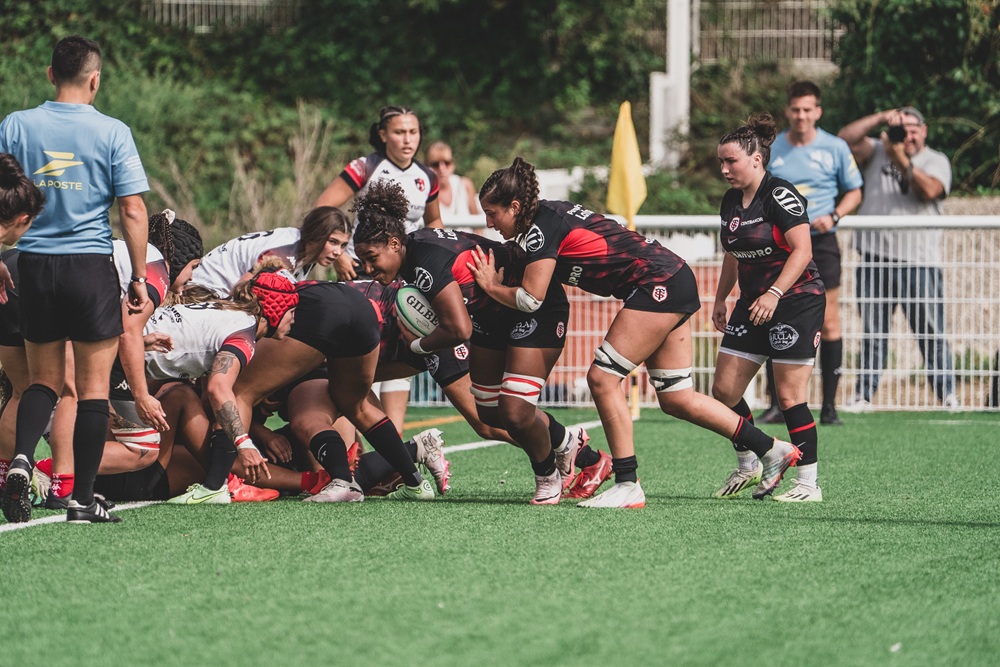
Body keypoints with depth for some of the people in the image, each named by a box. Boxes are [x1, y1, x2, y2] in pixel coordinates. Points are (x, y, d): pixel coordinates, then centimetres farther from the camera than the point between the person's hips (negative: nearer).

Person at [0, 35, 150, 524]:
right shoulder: (111, 133, -5)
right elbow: (132, 211, -5)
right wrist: (139, 276, 2)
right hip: (90, 264, -3)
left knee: (44, 379, 16)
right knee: (93, 385, 5)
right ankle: (83, 499, 4)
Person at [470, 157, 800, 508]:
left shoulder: (542, 226, -13)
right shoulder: (551, 214, 14)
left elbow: (530, 299, -14)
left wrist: (491, 286, 1)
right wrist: (496, 279, 11)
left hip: (658, 284, -10)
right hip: (676, 282, 10)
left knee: (602, 378, -10)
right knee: (675, 398, 11)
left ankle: (628, 486, -8)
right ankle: (772, 449, 18)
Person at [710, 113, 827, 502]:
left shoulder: (780, 196, -15)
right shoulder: (731, 202, 10)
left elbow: (802, 251, -20)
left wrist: (774, 294, -27)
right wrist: (720, 299, 21)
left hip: (796, 302, -8)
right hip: (753, 304, 9)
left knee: (790, 397, -9)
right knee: (724, 389, 3)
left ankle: (809, 484, -2)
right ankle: (748, 467, 20)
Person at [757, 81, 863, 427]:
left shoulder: (835, 148, 2)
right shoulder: (770, 149, 6)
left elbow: (854, 192, 9)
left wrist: (833, 216, -8)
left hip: (821, 241, -1)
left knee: (828, 322, -3)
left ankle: (829, 405, 3)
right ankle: (777, 405, 2)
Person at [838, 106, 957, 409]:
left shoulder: (936, 161, 8)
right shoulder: (876, 152, 13)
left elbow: (930, 190, -11)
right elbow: (846, 138, -2)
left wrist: (902, 162, -19)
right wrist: (881, 118, -9)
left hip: (920, 261, -2)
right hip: (875, 259, 2)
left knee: (930, 330, -3)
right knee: (872, 330, 4)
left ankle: (947, 392, 3)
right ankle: (864, 393, 8)